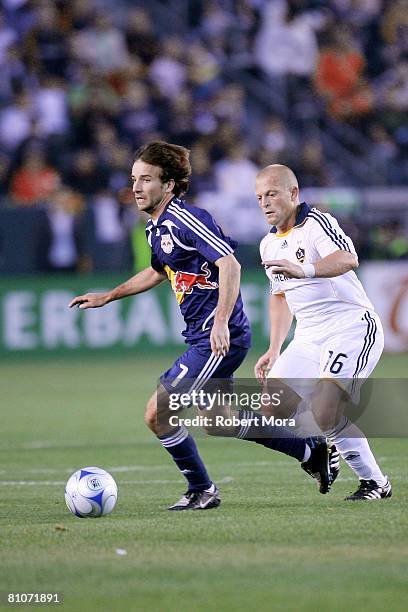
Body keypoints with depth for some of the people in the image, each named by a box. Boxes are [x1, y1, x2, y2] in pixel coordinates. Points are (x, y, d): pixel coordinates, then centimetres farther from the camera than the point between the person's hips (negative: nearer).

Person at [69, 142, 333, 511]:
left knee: (158, 413, -10)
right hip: (201, 339, 10)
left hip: (221, 339, -10)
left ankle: (202, 491, 6)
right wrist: (107, 297, 35)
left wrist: (221, 321, -37)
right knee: (220, 420, 21)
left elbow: (230, 265, -27)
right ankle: (311, 451, 31)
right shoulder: (156, 228, 12)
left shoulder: (186, 220, -18)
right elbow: (158, 271, 33)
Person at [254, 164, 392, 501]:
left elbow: (347, 259, -33)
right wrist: (274, 350, 23)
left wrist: (305, 270, -50)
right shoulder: (270, 245, 15)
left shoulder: (317, 223, -12)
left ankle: (376, 482, -8)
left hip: (353, 328, -8)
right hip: (309, 337, 8)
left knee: (325, 413, -23)